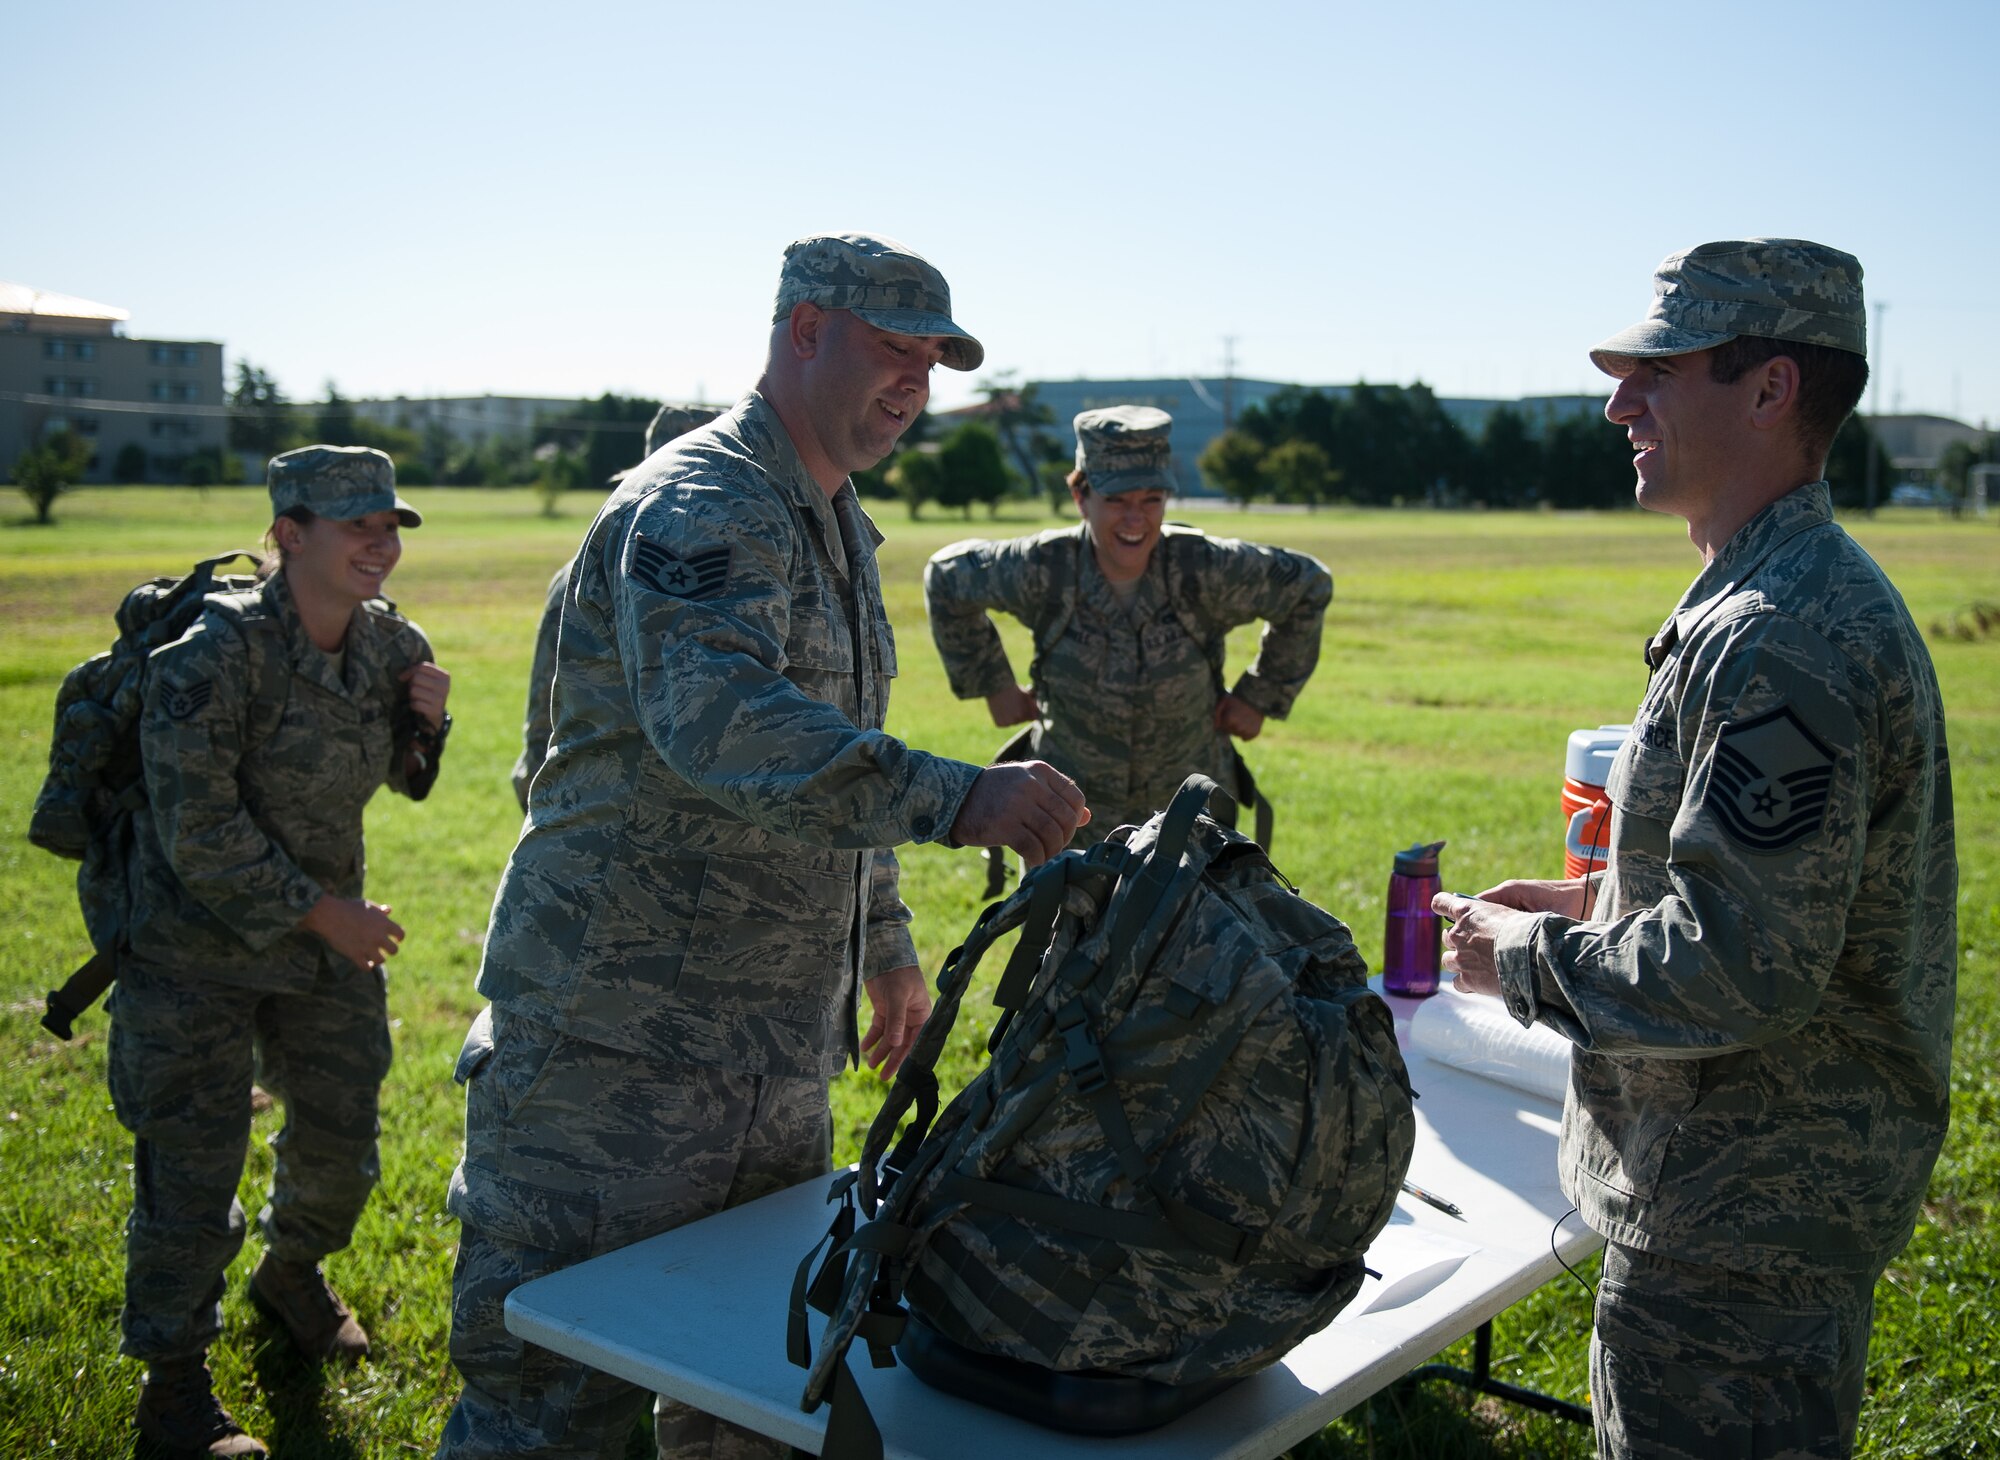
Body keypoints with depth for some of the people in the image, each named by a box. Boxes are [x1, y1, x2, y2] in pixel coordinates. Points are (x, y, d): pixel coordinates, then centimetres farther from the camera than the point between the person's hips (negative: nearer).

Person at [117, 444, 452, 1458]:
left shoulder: (389, 642, -4)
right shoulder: (215, 654, -23)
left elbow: (405, 782, 12)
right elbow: (200, 834, -22)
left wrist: (426, 725, -10)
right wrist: (321, 912, -19)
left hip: (329, 936, 6)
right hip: (202, 946, -6)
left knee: (341, 1139, 18)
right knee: (194, 1163, 0)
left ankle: (291, 1274, 48)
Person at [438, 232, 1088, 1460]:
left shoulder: (840, 527, 16)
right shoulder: (698, 506, -16)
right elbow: (720, 720, -35)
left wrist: (887, 943, 25)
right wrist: (956, 798, -45)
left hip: (781, 1044, 9)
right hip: (620, 1035, -9)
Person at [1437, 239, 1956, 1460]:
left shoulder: (1774, 641, -26)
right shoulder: (1817, 588, 10)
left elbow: (1745, 972, -30)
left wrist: (1526, 962, -16)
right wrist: (1602, 899, 12)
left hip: (1740, 1216, -11)